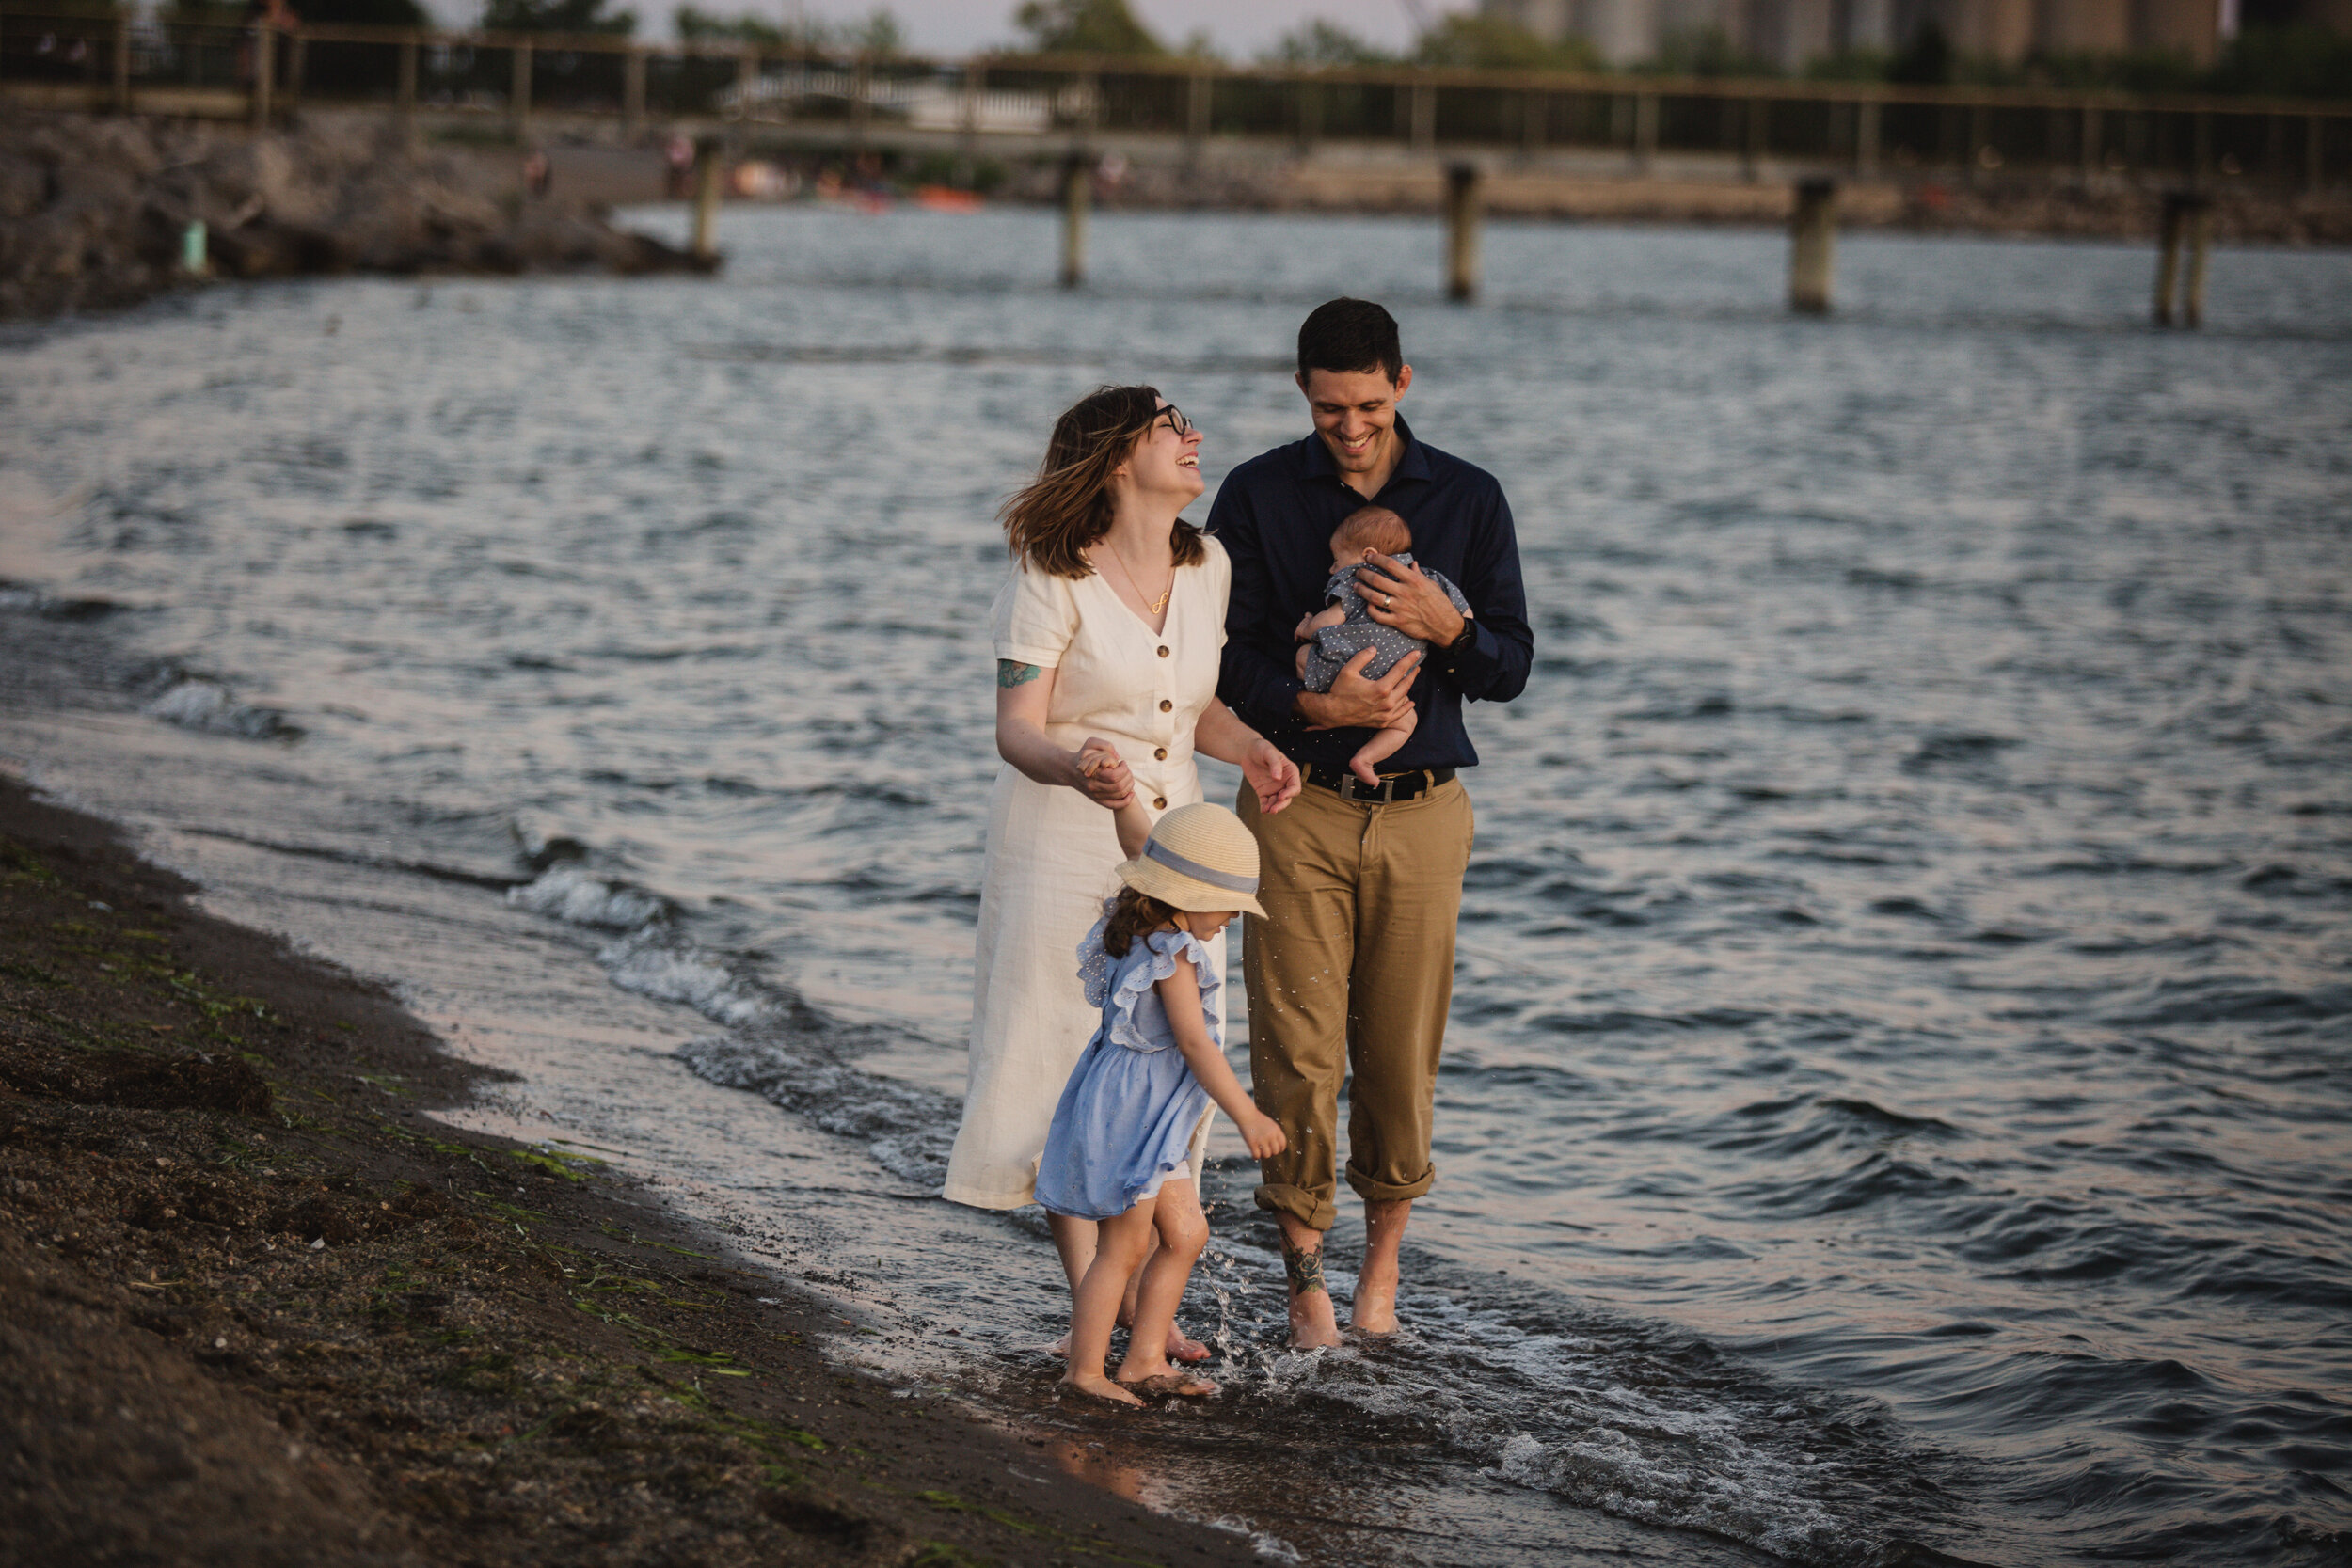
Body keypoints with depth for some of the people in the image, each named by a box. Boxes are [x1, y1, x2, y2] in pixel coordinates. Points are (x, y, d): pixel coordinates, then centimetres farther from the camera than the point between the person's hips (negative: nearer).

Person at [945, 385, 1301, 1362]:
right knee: (1070, 1067, -3)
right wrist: (1073, 766, -35)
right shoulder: (1052, 578, -12)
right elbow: (1016, 730, -14)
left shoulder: (1205, 568, 5)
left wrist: (1250, 750, -4)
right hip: (1062, 845, -5)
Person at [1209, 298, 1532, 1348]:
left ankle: (1382, 1256, 22)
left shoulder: (1467, 501, 6)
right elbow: (1221, 654, 0)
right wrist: (1308, 707, -17)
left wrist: (1445, 625, -15)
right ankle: (1304, 1271, 7)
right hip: (1298, 802, -1)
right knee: (1297, 1049, -6)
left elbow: (1510, 669, 5)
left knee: (1402, 1048, 3)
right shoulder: (1258, 496, 3)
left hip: (1420, 809, 1)